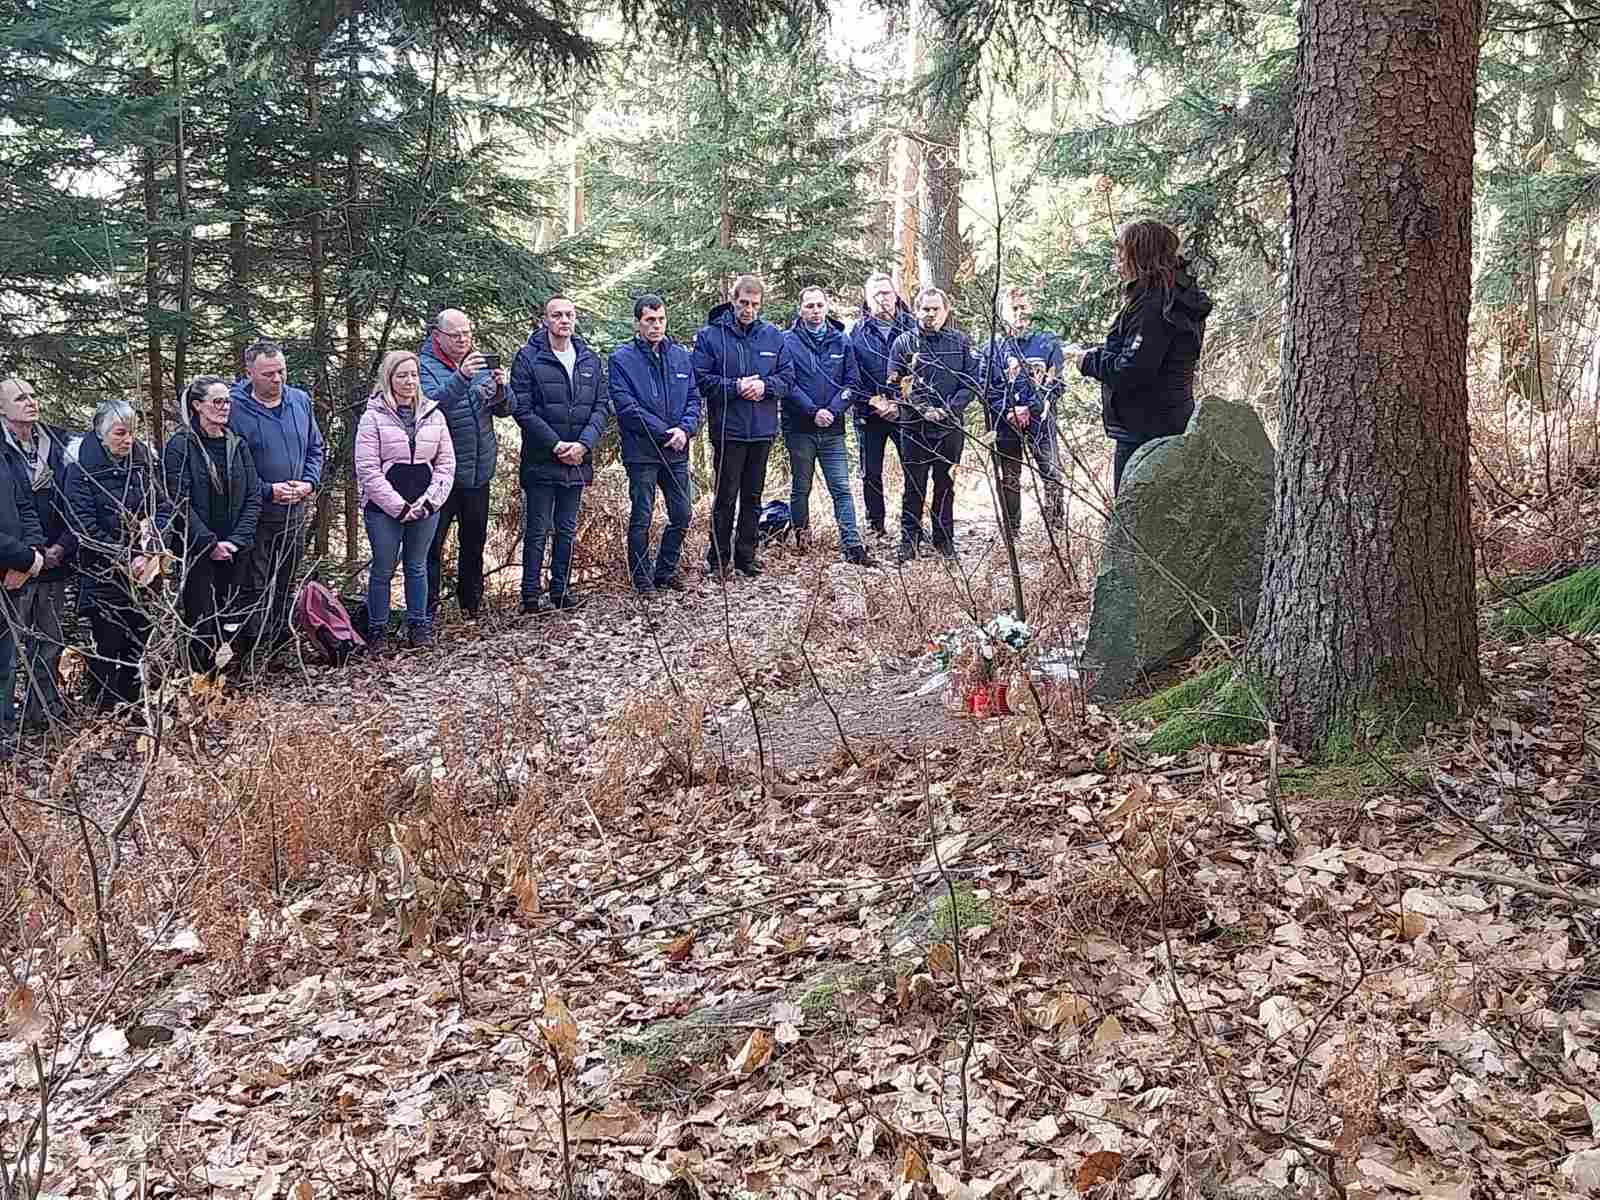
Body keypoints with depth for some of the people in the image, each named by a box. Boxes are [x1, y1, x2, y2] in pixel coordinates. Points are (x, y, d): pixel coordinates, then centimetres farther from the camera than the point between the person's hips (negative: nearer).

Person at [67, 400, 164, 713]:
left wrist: (152, 542, -9)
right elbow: (85, 526, -14)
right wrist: (125, 560, -17)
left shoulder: (141, 461, 5)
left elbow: (161, 506, 9)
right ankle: (103, 709, 13)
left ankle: (131, 704, 25)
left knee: (139, 636, 11)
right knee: (107, 643, 1)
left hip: (143, 568, 5)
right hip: (104, 575, -5)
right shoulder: (82, 469, -10)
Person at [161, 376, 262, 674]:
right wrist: (211, 544, -16)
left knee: (232, 623, 6)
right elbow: (180, 502, -12)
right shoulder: (180, 446, -7)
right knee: (201, 624, -3)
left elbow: (253, 496, 5)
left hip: (234, 552, 4)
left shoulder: (236, 445, 8)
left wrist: (237, 540, -7)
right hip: (194, 552, -4)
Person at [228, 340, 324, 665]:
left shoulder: (301, 401, 2)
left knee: (287, 585, 17)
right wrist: (268, 491, -19)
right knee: (254, 588, 1)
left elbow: (315, 448, 11)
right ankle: (257, 650, 9)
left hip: (295, 512, 5)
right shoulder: (235, 409, -14)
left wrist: (308, 483, -6)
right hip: (254, 514, -5)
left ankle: (284, 644, 29)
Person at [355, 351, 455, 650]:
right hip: (384, 508, -3)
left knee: (417, 568, 13)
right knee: (383, 570, 5)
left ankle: (418, 626, 23)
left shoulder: (434, 414, 7)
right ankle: (377, 630, 16)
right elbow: (368, 470, -10)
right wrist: (398, 507, -14)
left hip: (425, 509, 3)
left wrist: (431, 500, -7)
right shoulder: (373, 417, -5)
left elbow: (446, 462, 7)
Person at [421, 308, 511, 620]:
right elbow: (430, 404, -26)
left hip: (478, 471, 6)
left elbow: (505, 409, 6)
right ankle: (427, 610, 4)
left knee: (474, 542, 15)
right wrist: (461, 378, -38)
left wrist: (501, 389, -15)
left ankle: (471, 606, 28)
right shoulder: (425, 366, -8)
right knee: (432, 544, -3)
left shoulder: (478, 363, 9)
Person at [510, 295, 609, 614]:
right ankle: (532, 595, 8)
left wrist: (584, 444, -11)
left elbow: (602, 406, 5)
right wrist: (556, 445, -17)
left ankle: (561, 590, 24)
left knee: (567, 529, 14)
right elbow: (522, 409, -12)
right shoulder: (528, 357, -7)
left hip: (577, 461, 5)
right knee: (537, 531, 1)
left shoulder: (590, 359, 8)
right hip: (541, 462, -5)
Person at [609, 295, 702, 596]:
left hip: (677, 452, 5)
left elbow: (694, 399, 9)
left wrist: (685, 429, -11)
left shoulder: (681, 356, 10)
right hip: (641, 452, -5)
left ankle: (666, 571, 25)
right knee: (642, 518, 2)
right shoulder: (621, 359, -6)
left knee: (681, 516, 9)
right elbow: (625, 406, -13)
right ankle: (642, 577, 14)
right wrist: (664, 432, -17)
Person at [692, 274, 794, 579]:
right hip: (728, 431, -4)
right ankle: (718, 558, 11)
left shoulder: (773, 336, 6)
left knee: (753, 497, 12)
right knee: (726, 497, 1)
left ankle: (745, 556, 22)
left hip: (763, 431, 4)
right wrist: (735, 387, -18)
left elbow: (788, 377, 7)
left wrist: (765, 385, -12)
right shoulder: (710, 336, -5)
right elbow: (700, 380, -9)